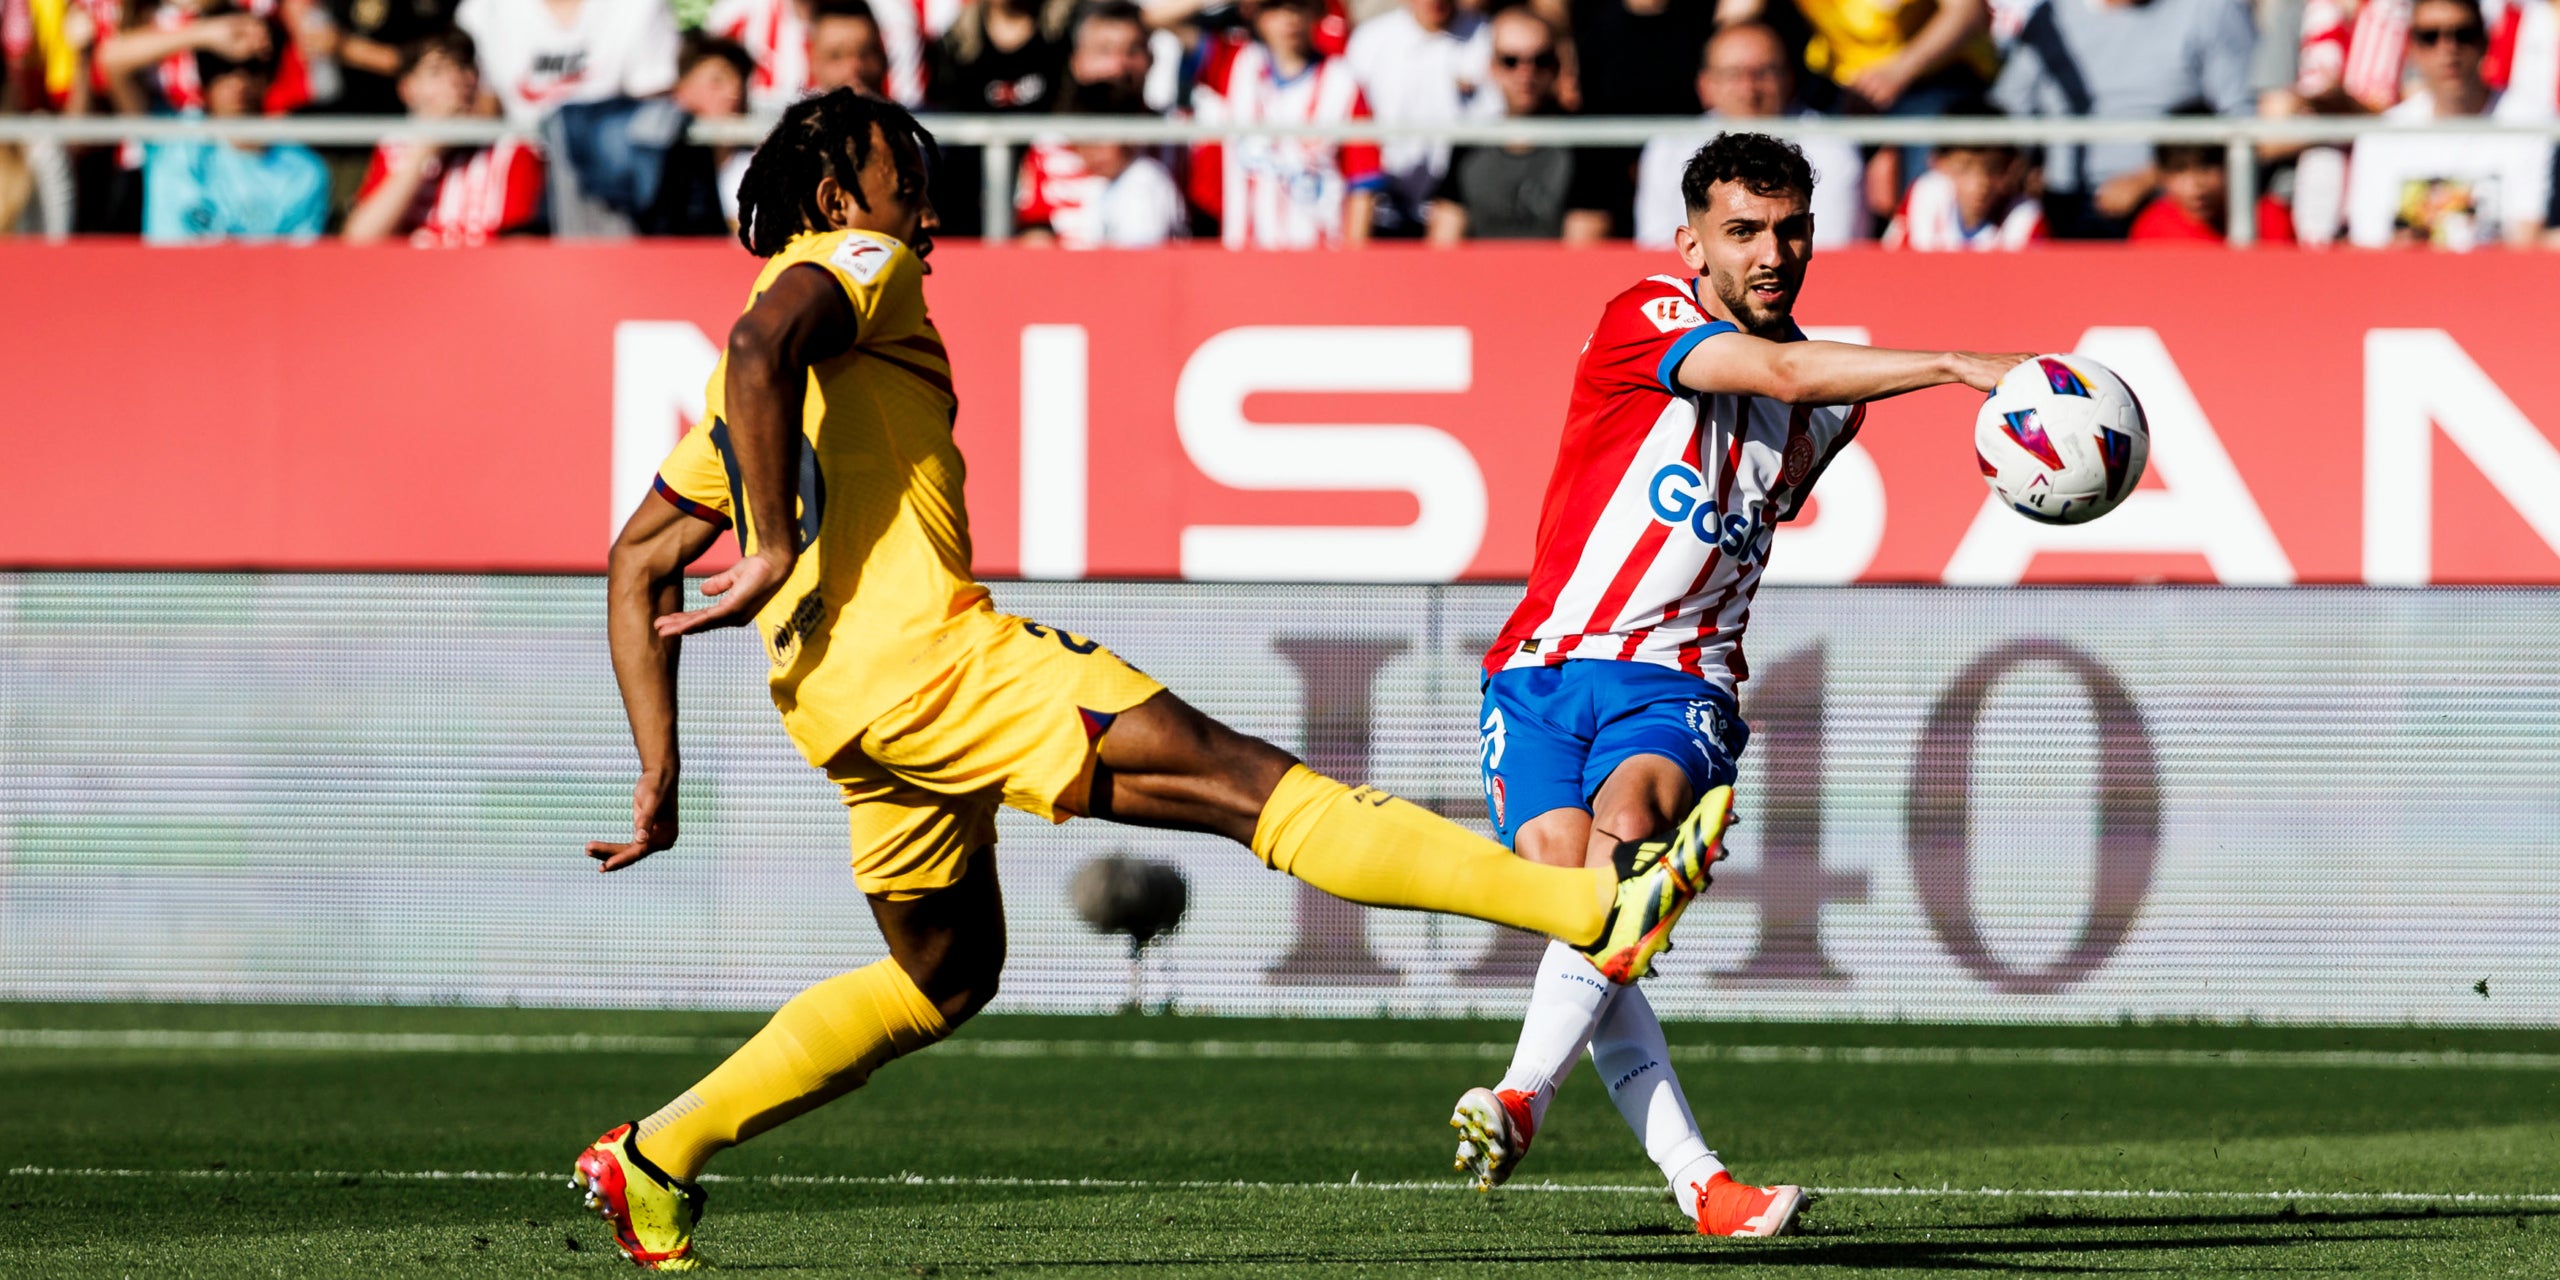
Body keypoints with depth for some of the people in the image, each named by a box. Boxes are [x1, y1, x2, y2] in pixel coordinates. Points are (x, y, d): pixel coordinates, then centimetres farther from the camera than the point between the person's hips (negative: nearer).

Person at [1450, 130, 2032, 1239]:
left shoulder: (1828, 403, 12)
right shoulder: (1643, 319, -7)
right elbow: (1778, 370, -24)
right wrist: (1959, 366, -30)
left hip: (1677, 686, 2)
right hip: (1543, 671, -2)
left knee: (1625, 823, -29)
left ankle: (1522, 1100, -43)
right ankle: (1697, 1186, -22)